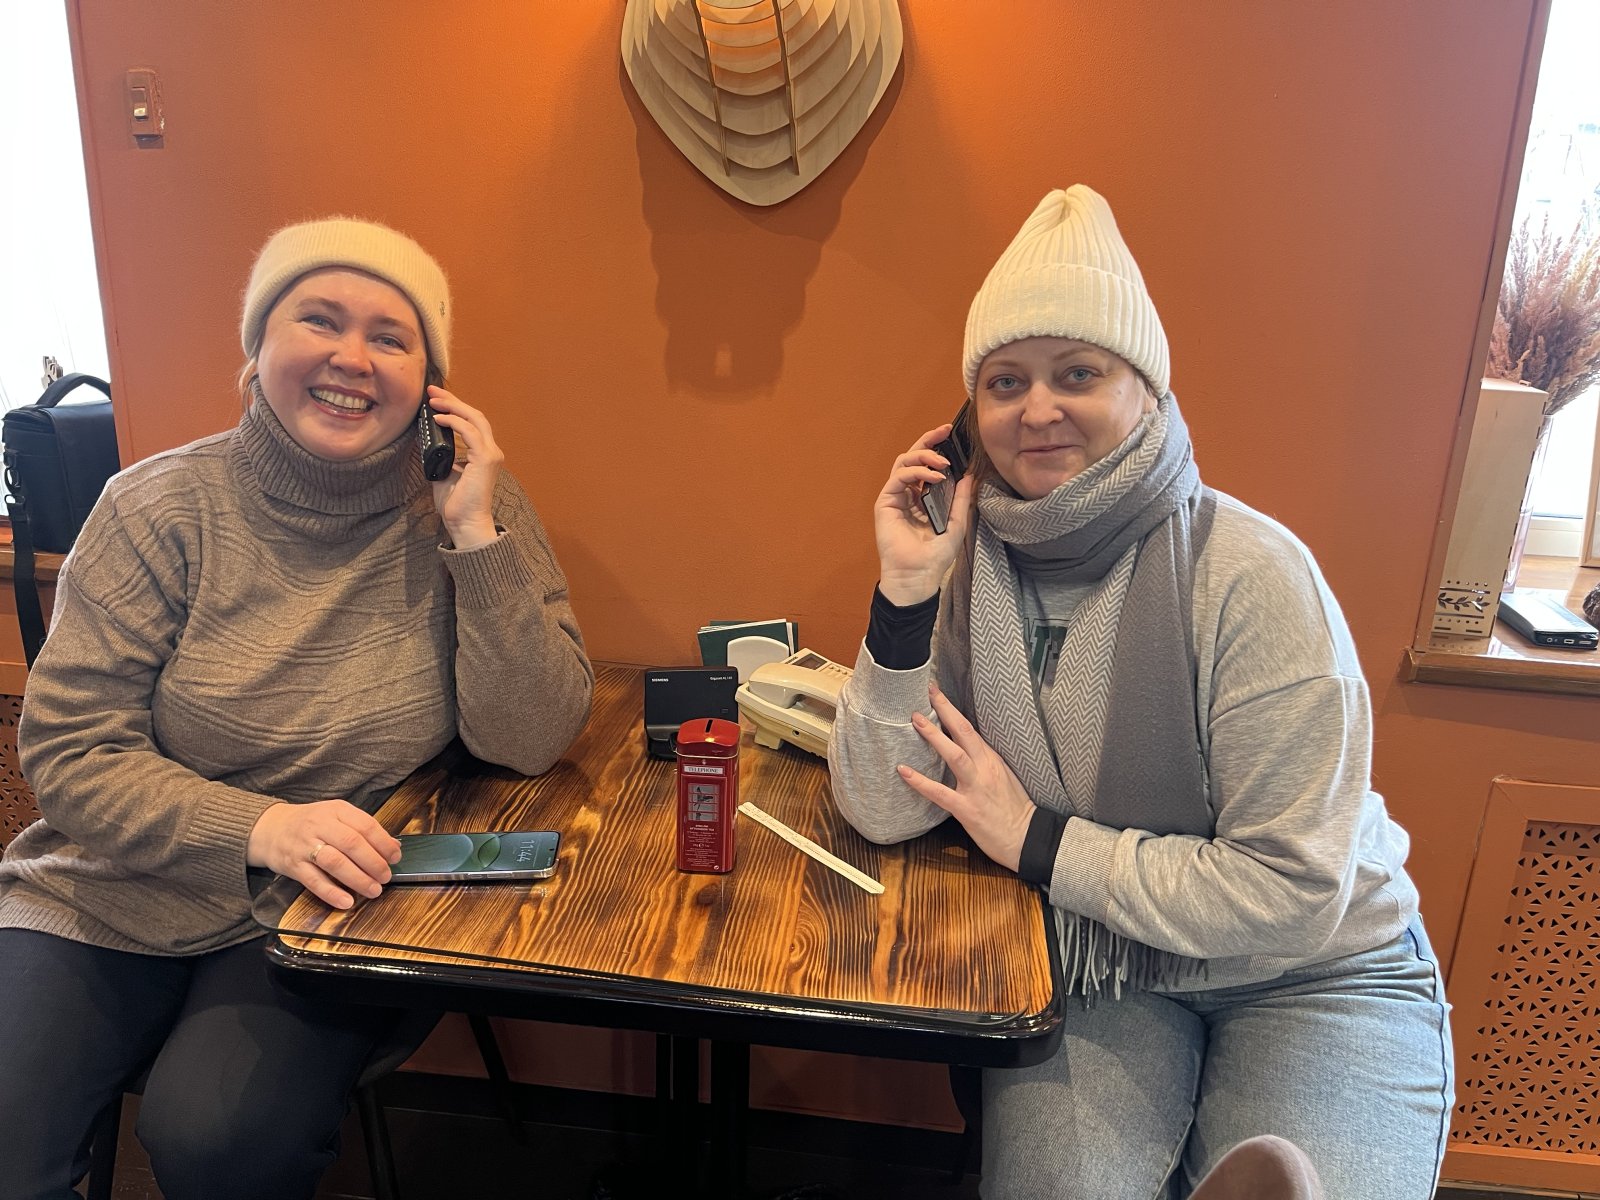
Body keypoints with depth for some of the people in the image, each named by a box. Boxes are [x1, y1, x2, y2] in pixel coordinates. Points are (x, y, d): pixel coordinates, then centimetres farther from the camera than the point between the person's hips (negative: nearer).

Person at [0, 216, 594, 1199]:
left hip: (341, 911, -1)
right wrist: (257, 828, -26)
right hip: (110, 898, 2)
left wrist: (475, 534, -23)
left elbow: (531, 742, -14)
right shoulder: (163, 508, -7)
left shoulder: (470, 506, -7)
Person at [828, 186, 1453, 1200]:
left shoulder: (1249, 574, -20)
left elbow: (1295, 894, -20)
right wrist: (905, 594, -21)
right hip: (1091, 969, 2)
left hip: (1311, 976, -1)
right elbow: (885, 813, -11)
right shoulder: (970, 561, -7)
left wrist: (1038, 841, -18)